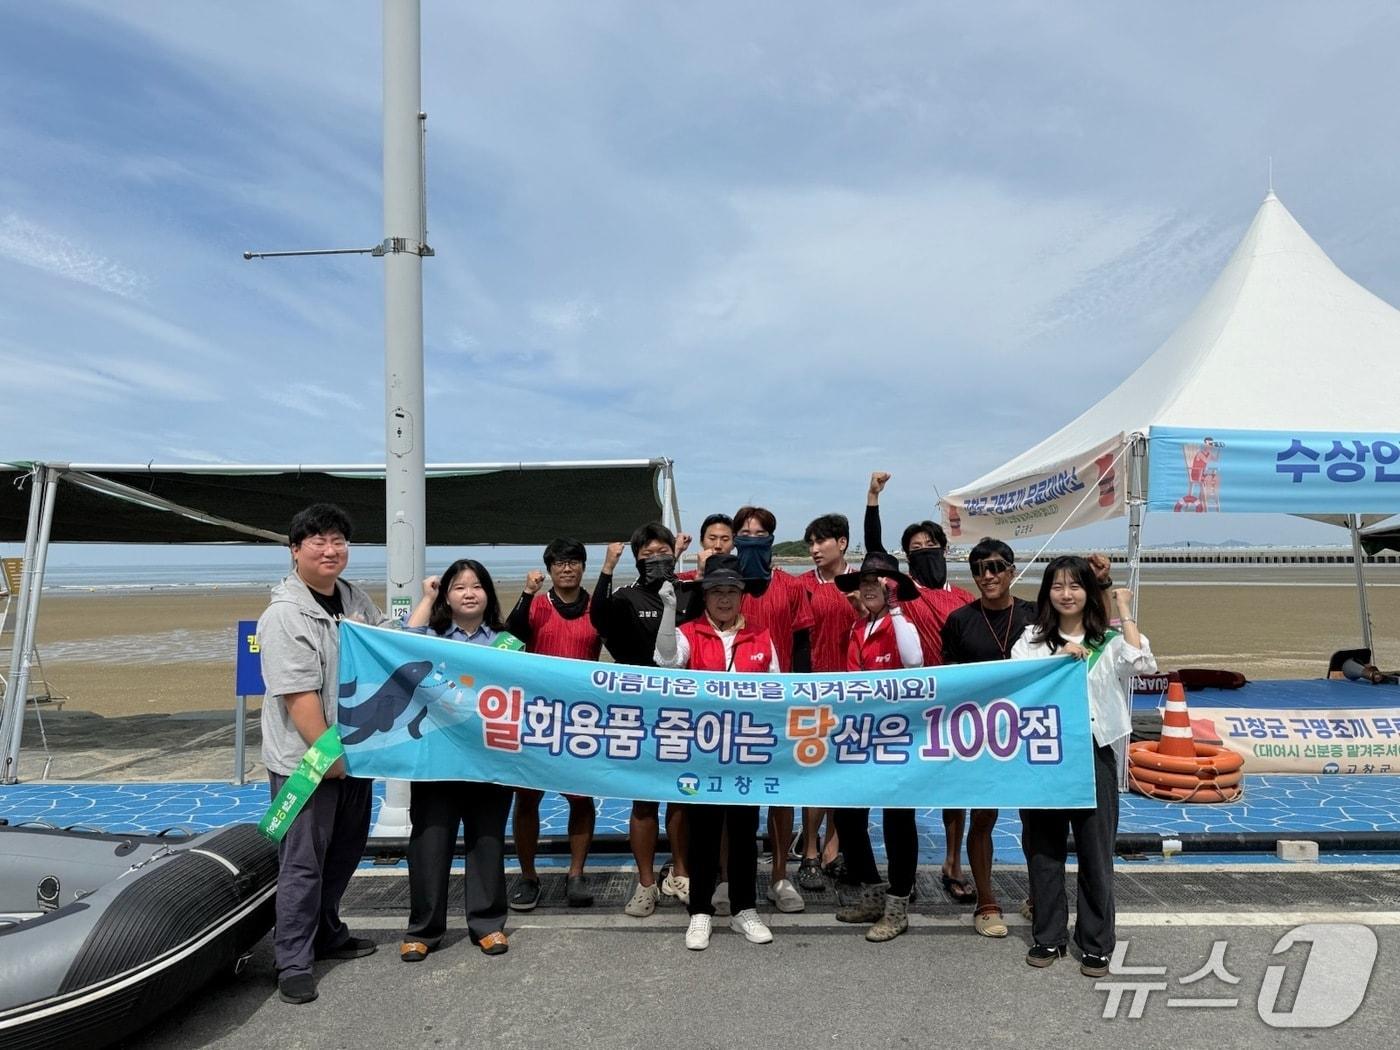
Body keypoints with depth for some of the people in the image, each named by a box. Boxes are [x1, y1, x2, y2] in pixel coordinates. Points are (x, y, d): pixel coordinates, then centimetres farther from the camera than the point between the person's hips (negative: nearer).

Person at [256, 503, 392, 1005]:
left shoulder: (355, 598, 7)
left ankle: (326, 934, 38)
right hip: (306, 761, -8)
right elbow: (298, 695, -22)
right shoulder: (285, 615, -18)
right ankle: (294, 964, 15)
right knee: (303, 862, 2)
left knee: (345, 850, 20)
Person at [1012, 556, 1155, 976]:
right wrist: (1060, 657, -16)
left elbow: (1142, 665, -15)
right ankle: (1048, 936, 24)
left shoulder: (1109, 640, 5)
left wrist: (1125, 612, -8)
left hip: (1094, 753, -1)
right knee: (1043, 850, 10)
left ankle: (1096, 944, 20)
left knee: (1095, 852, 6)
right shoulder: (1031, 640, 7)